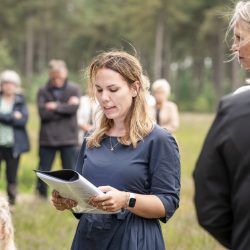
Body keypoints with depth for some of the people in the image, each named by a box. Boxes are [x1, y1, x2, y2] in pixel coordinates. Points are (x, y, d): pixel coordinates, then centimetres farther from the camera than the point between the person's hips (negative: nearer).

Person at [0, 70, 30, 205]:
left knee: (12, 176, 6)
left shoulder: (20, 102, 7)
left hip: (13, 144, 1)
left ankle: (11, 203, 14)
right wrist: (12, 117, -13)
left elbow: (23, 119, -8)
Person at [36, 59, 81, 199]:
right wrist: (65, 107, -10)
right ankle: (41, 197, 17)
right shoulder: (43, 91, 3)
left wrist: (55, 106, -9)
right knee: (43, 171, 6)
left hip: (69, 139, -1)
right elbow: (43, 113, -12)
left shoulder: (74, 89, 2)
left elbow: (74, 108, -14)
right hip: (47, 138, 1)